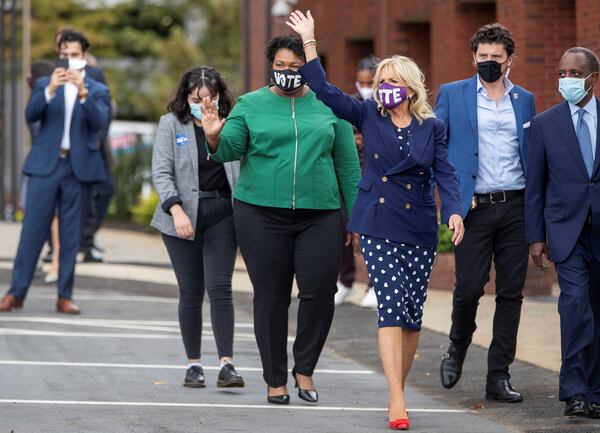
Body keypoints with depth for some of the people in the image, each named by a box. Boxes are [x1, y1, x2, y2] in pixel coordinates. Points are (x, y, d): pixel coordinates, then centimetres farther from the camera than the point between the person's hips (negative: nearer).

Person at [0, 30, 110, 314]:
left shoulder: (98, 90, 9)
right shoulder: (45, 84, 11)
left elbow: (100, 122, -9)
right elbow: (30, 115, -5)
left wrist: (83, 92, -22)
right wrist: (50, 90, -21)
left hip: (78, 168, 0)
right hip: (45, 165, 0)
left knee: (70, 234, 2)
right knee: (33, 229, -4)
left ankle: (65, 296, 5)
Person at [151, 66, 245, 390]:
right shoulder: (171, 124, 3)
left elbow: (246, 168, 10)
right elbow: (162, 172, -3)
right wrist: (176, 210, -16)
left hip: (222, 214, 0)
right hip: (182, 217, 0)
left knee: (220, 288, -10)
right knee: (191, 293, 3)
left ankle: (226, 364, -15)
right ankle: (193, 365, 11)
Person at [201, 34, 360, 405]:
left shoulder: (328, 107, 10)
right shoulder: (251, 105, 7)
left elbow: (348, 164, 12)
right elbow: (230, 149, -2)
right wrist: (215, 137, -24)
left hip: (319, 215, 0)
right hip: (262, 214, 0)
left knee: (320, 289, -12)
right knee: (271, 297, 3)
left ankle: (305, 369, 7)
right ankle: (276, 381, 13)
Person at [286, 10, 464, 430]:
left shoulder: (432, 127, 4)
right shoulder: (368, 115, 4)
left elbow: (446, 173, -2)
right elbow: (324, 90, -2)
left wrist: (455, 211, -18)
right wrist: (309, 43, -7)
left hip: (420, 228, 2)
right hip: (378, 226, -2)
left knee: (413, 314, 4)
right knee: (391, 306, -13)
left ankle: (399, 389, 19)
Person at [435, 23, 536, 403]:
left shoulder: (525, 100, 12)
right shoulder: (452, 95, 5)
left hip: (515, 207, 3)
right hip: (474, 207, -2)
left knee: (511, 292, 1)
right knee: (469, 288, -7)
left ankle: (499, 376, 6)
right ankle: (458, 349, 23)